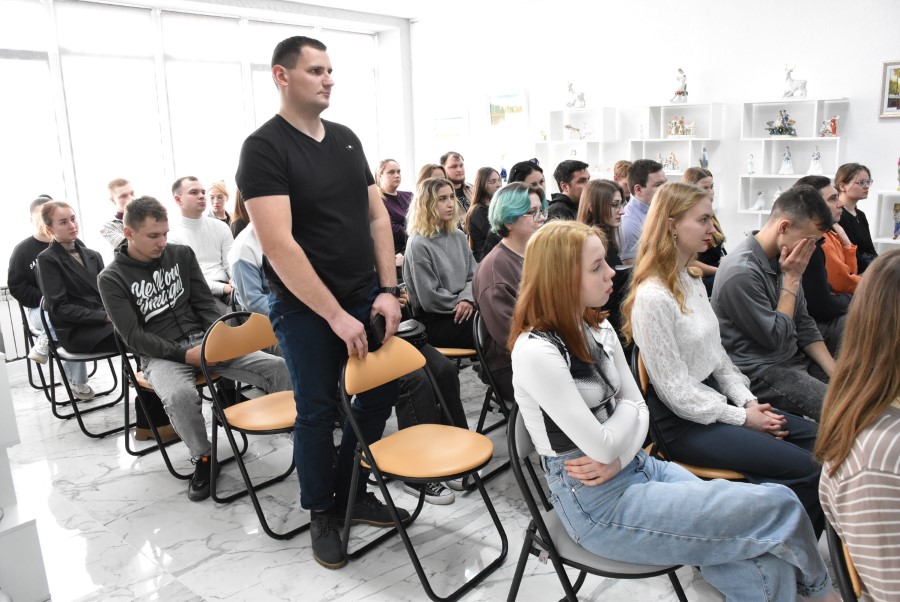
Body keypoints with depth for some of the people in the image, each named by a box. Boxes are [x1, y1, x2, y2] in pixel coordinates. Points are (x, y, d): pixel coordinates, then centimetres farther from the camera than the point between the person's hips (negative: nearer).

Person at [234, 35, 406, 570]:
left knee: (382, 392, 9)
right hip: (306, 308, -6)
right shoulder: (264, 148, -11)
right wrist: (336, 316, -21)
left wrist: (388, 290, -1)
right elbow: (279, 244, -19)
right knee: (318, 411, 5)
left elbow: (378, 216, 10)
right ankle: (322, 512, 26)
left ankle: (351, 493, 30)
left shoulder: (347, 139, 9)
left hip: (365, 296, 6)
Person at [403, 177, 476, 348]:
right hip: (433, 320, -7)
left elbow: (473, 276, 10)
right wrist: (460, 303, -7)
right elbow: (429, 298, -14)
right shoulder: (418, 244, -12)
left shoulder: (459, 236, 12)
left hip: (461, 313, 7)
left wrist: (467, 299, -10)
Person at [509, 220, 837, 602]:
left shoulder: (597, 328, 5)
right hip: (597, 502, -7)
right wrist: (628, 406, 1)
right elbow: (602, 446, -19)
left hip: (634, 464, 7)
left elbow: (638, 408, 7)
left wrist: (618, 459, -13)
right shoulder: (536, 353, -21)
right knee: (777, 507, -9)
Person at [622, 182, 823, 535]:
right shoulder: (653, 297, -22)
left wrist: (748, 400, 0)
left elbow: (716, 353, 14)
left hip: (714, 398, 10)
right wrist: (742, 418, -12)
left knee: (813, 436, 7)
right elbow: (677, 392, -20)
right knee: (806, 469, -12)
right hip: (683, 423, -10)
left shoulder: (692, 281, 8)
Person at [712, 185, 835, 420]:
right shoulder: (741, 271, -24)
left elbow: (804, 325, 10)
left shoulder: (782, 260, 4)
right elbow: (776, 337, -19)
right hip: (760, 374, -8)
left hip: (796, 360, 9)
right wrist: (792, 278, -14)